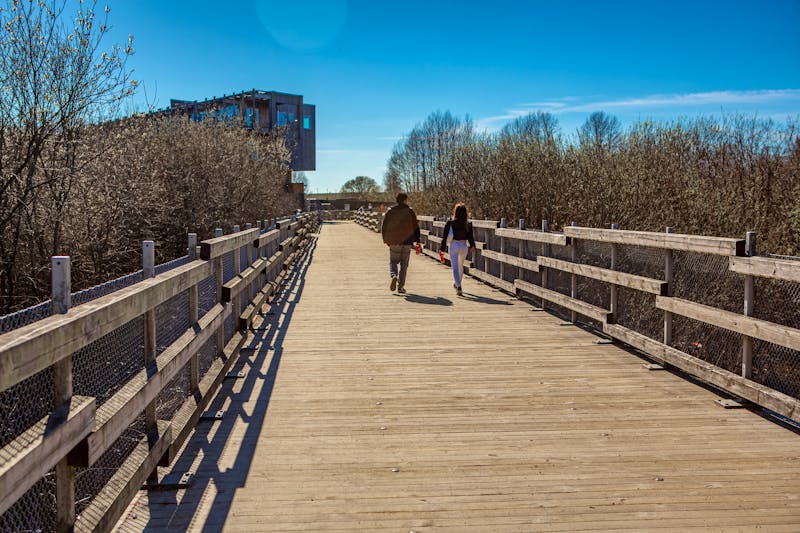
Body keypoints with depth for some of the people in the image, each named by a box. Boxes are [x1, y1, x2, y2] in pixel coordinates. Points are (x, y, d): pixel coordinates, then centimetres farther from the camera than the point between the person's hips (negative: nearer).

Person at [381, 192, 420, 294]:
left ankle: (394, 276, -16)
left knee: (393, 262, 14)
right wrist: (417, 241, -1)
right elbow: (415, 227, -6)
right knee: (404, 264, 8)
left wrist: (386, 240, 17)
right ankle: (401, 287, 6)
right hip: (407, 242, -1)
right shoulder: (410, 212, -3)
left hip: (394, 243, 1)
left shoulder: (390, 212, 3)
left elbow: (384, 227, 6)